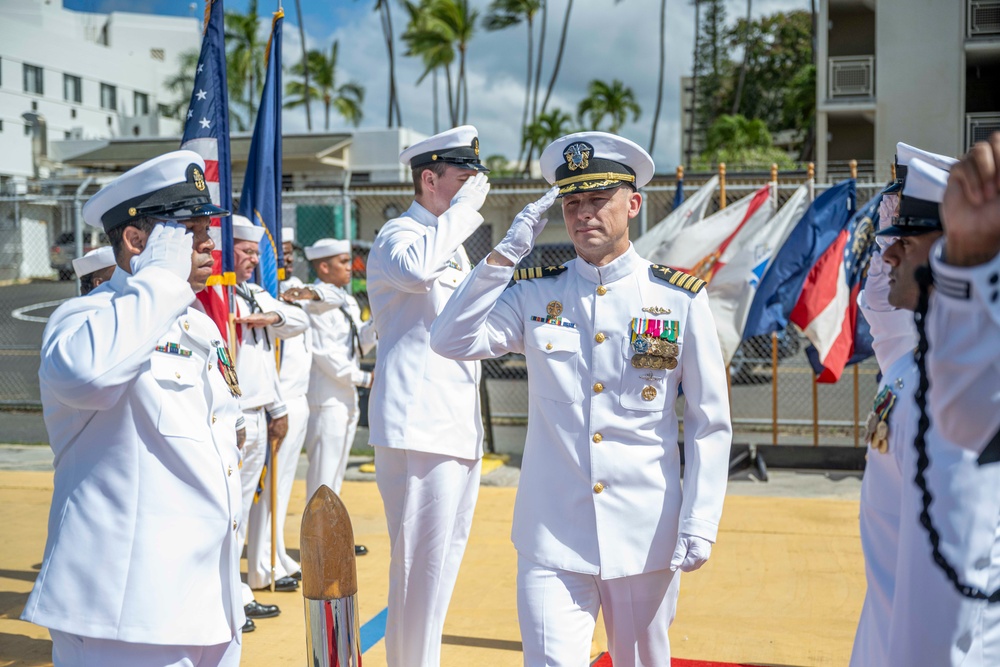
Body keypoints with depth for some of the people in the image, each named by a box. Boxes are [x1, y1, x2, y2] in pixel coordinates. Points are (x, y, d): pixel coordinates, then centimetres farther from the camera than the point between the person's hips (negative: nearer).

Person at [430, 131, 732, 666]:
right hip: (552, 536, 0)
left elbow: (710, 423, 1)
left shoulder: (680, 298, -1)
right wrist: (508, 251, -11)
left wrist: (699, 523, -6)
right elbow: (450, 341, -9)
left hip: (645, 536, 0)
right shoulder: (534, 294, 4)